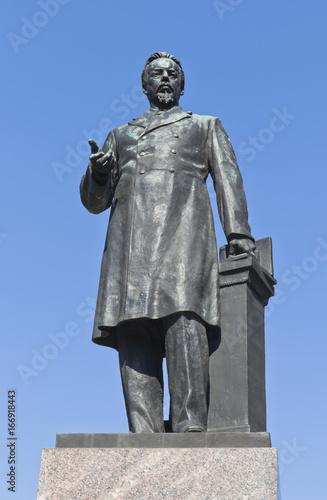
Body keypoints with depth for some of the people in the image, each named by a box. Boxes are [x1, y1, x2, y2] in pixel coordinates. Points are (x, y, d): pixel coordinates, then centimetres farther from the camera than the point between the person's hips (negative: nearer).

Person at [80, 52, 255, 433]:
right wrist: (98, 172, 0)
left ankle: (191, 429, -26)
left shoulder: (206, 127, 28)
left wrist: (239, 232, -3)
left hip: (183, 229, -2)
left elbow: (228, 180, 14)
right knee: (133, 335, -11)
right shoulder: (121, 135, 32)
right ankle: (144, 436, -13)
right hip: (130, 238, 3)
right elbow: (94, 201, 25)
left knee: (183, 320, -23)